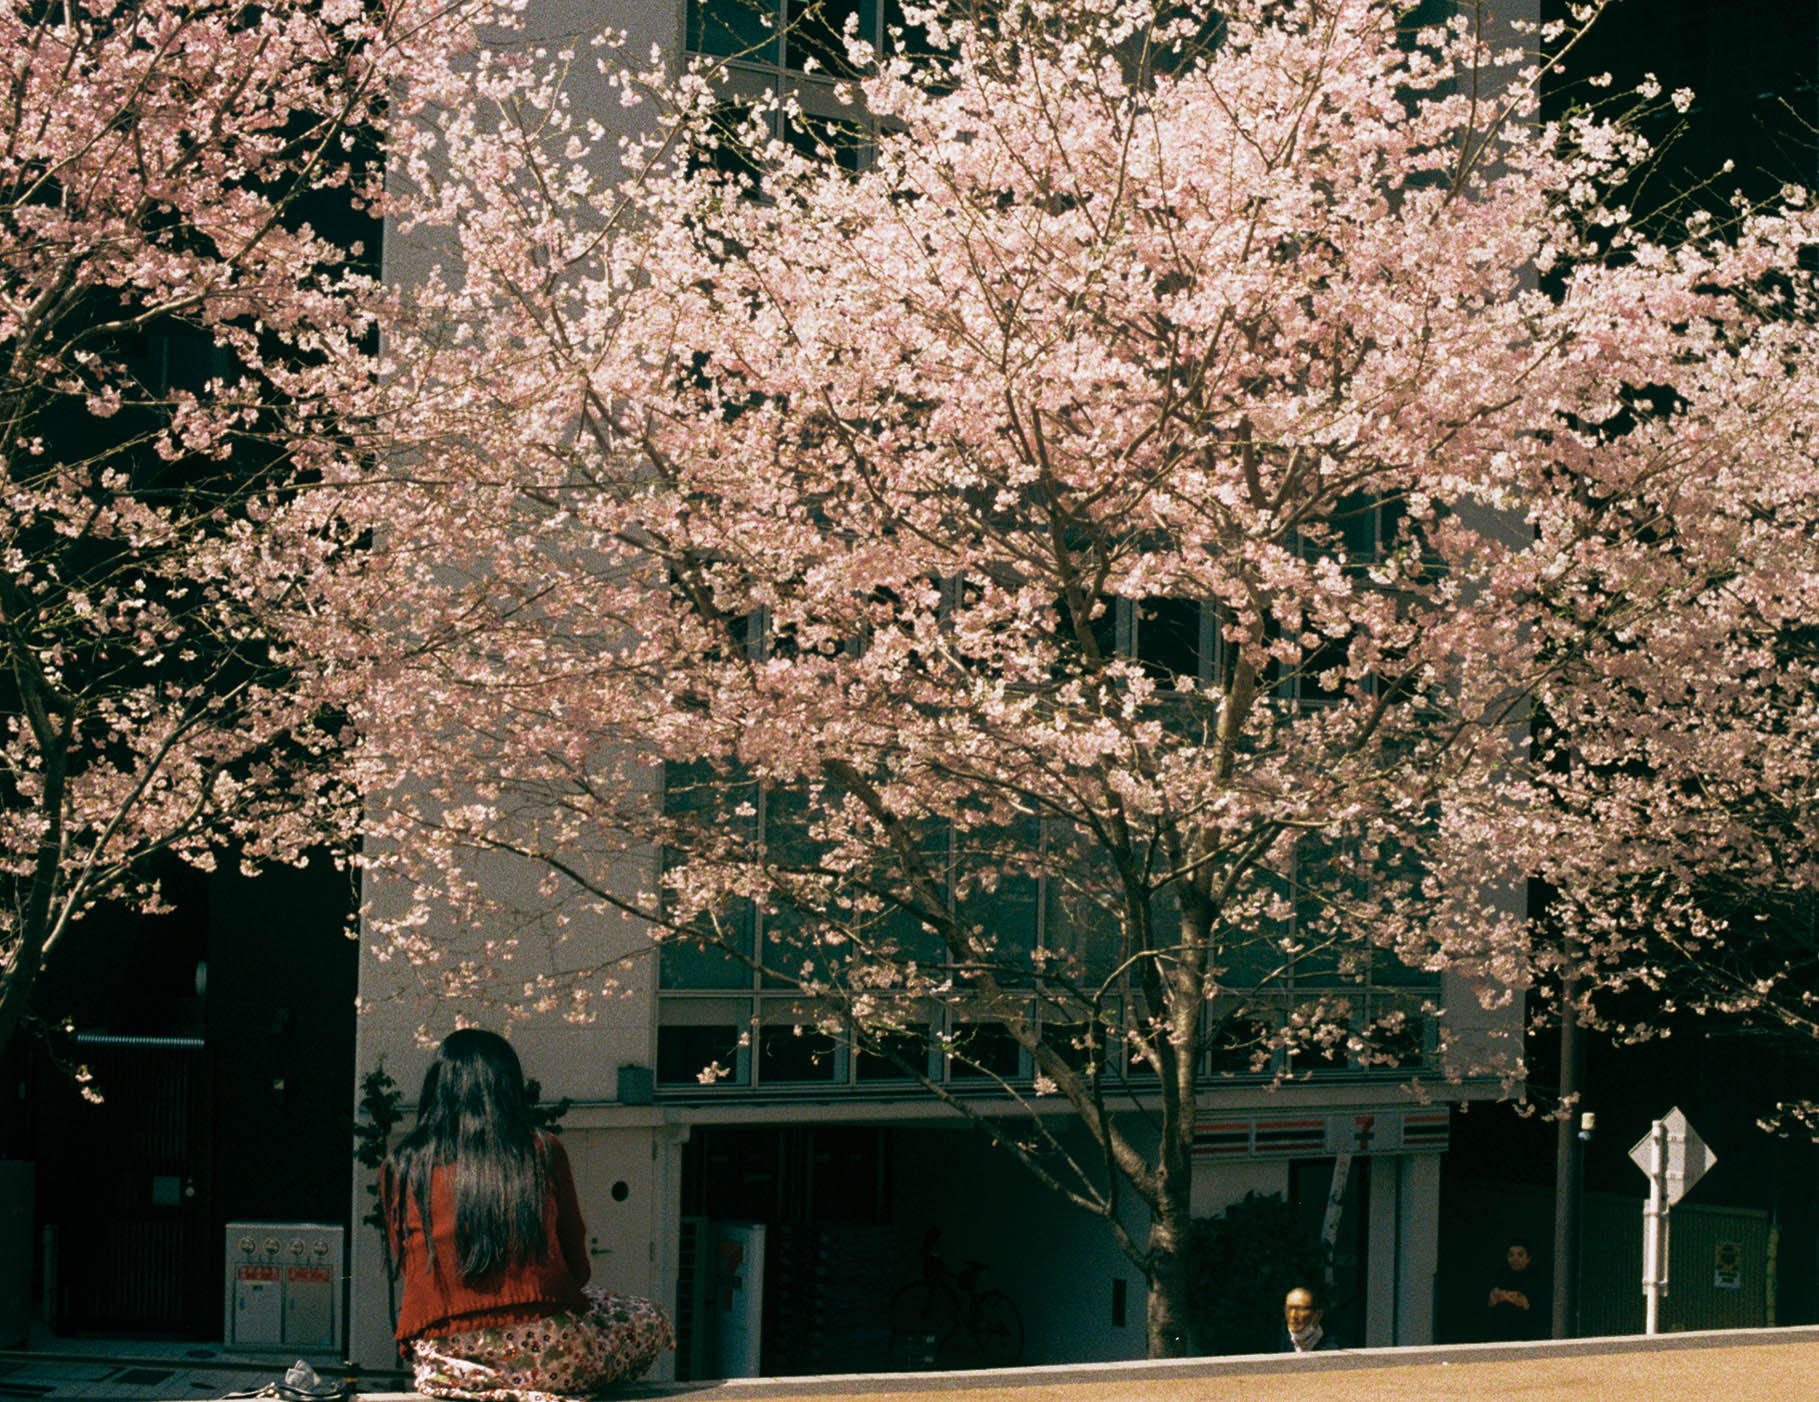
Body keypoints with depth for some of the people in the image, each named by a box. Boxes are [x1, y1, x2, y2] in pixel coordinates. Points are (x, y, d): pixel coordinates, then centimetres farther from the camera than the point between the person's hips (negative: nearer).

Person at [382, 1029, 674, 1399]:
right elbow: (577, 1266, 9)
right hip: (545, 1356, -3)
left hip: (443, 1364, 3)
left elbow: (406, 1269, 13)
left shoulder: (400, 1167, 5)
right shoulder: (544, 1152, 2)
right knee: (650, 1324, 25)